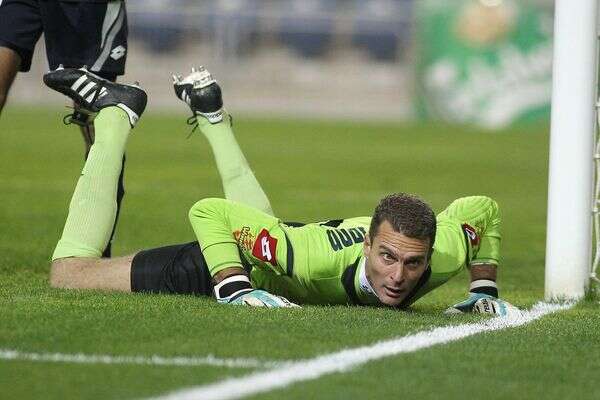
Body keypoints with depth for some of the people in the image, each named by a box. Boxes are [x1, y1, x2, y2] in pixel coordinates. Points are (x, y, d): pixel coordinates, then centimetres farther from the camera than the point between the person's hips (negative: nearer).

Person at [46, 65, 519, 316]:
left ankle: (211, 113, 58)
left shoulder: (443, 254, -35)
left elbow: (483, 208, -12)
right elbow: (208, 212, -38)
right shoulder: (319, 258, -48)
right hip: (228, 258, -6)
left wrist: (485, 290, -11)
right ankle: (115, 112, 20)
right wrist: (234, 289, -44)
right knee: (68, 273, 7)